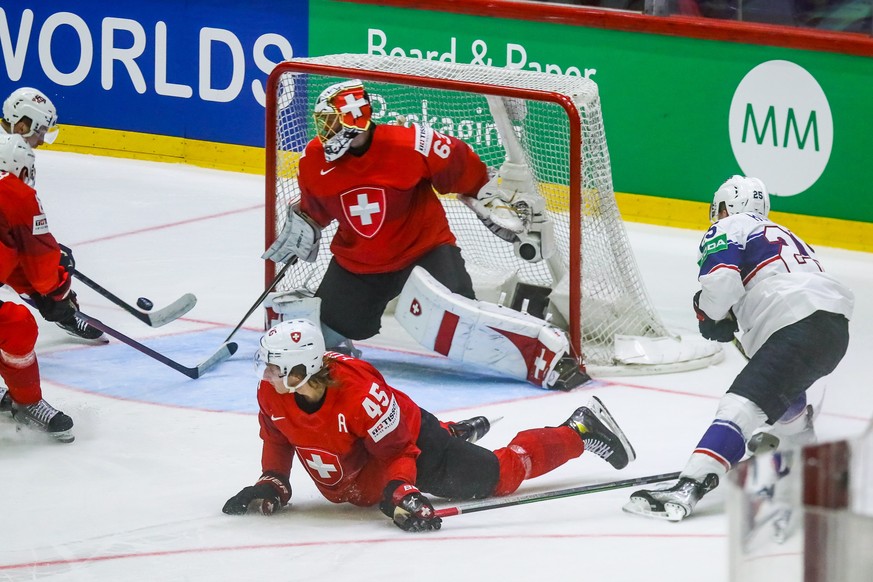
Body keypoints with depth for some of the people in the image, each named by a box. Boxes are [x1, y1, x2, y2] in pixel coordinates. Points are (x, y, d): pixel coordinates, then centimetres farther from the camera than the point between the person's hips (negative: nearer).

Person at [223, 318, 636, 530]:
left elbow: (396, 450, -33)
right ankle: (454, 434, 60)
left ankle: (580, 431, 18)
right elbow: (277, 438, 1)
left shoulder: (358, 394, -40)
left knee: (500, 475, -1)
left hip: (416, 445, -8)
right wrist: (272, 482, -8)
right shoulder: (272, 395, -20)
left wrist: (400, 492, -44)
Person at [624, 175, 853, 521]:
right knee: (781, 389, 38)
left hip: (800, 327, -9)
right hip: (837, 328, 9)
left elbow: (721, 280, -10)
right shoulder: (782, 235, 35)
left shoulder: (729, 229, 8)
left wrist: (711, 317, 8)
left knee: (741, 404, -20)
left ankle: (689, 487, -36)